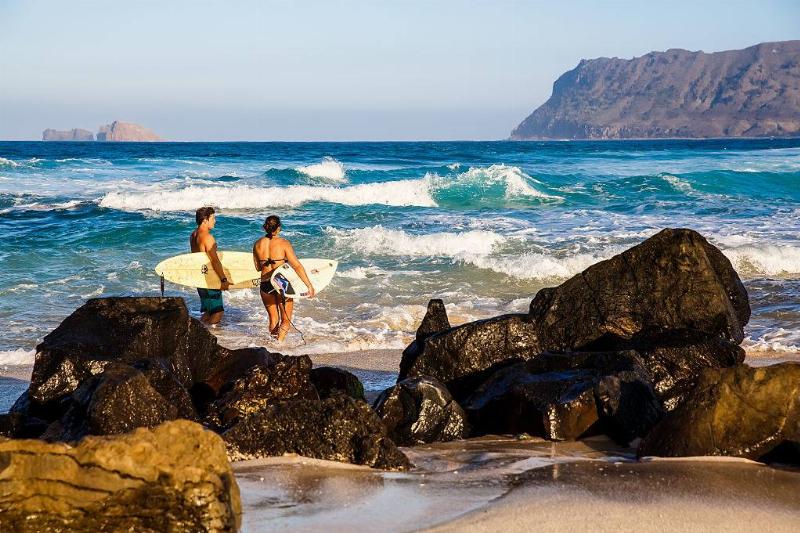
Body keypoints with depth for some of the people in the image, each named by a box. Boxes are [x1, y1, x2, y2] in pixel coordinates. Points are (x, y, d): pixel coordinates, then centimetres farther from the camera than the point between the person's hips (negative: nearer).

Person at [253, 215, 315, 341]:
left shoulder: (257, 244, 2)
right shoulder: (283, 243, -11)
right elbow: (297, 266, -13)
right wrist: (309, 285, -10)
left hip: (265, 284, 4)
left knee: (273, 319, 20)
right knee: (286, 320, 6)